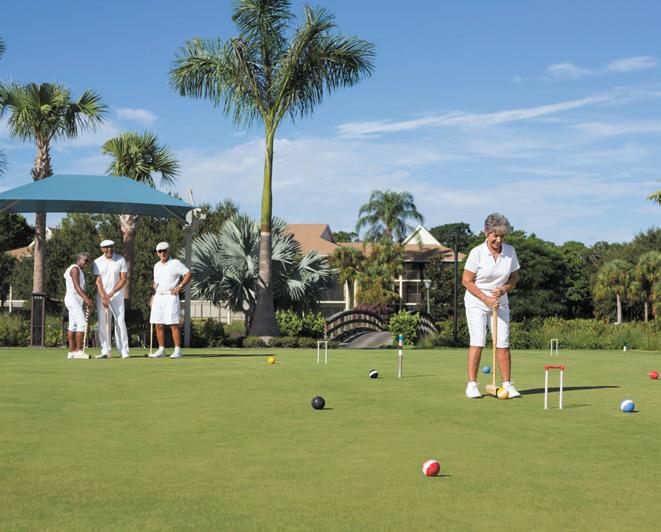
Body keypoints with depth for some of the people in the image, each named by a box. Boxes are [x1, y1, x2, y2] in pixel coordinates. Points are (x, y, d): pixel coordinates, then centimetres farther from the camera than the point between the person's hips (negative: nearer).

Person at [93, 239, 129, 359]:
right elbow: (98, 281, -3)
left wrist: (112, 293, -11)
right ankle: (105, 351, 2)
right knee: (103, 323, -1)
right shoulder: (97, 262, 2)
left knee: (120, 322, -6)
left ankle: (124, 351, -3)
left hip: (117, 294, -1)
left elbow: (124, 279, -4)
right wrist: (103, 296, -14)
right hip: (101, 295, 1)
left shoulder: (121, 260, -1)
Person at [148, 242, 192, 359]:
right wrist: (153, 295, 9)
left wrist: (180, 286, -12)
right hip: (158, 297, 7)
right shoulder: (156, 266, 16)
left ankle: (177, 350, -7)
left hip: (170, 297, -6)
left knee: (174, 324, -9)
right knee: (159, 325, 5)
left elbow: (188, 274, -6)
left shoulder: (175, 263, -4)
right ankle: (161, 350, 11)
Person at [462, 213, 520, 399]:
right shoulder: (476, 253, -15)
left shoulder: (510, 251, -4)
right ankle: (472, 385, -8)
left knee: (503, 343, -2)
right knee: (477, 341, -11)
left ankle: (507, 384, 5)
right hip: (476, 302, -4)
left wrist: (503, 289, -11)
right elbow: (466, 281, -10)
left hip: (500, 303, 4)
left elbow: (514, 276, 9)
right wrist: (486, 298, -15)